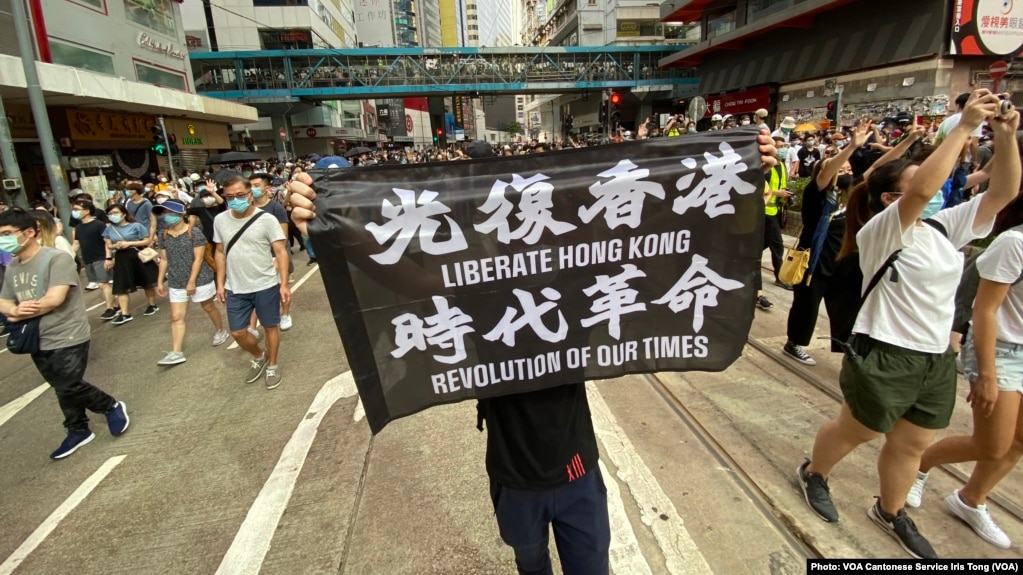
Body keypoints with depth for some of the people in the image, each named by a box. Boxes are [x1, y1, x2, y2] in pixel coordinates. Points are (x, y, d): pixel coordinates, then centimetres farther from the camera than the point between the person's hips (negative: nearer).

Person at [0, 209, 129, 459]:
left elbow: (54, 299, -25)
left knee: (68, 389, -5)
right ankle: (78, 431, 31)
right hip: (37, 342, 8)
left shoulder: (57, 258, -18)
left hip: (67, 339, -7)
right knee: (64, 389, 16)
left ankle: (113, 407, 19)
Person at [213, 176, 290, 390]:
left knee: (270, 327, 10)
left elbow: (281, 252, -11)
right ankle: (259, 357, 38)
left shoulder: (266, 219, -12)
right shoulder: (220, 220, 1)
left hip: (266, 285, -4)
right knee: (237, 332, 9)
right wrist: (220, 283, 8)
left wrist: (284, 284, -17)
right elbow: (220, 253, 11)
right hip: (235, 288, 4)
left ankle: (272, 365, 31)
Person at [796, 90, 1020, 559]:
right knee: (854, 432, 13)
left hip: (936, 359, 7)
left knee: (912, 445, 20)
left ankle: (890, 512, 42)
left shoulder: (945, 228, 5)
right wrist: (964, 126, -26)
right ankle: (813, 473, 40)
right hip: (884, 357, -7)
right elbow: (924, 190, -32)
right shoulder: (878, 233, -16)